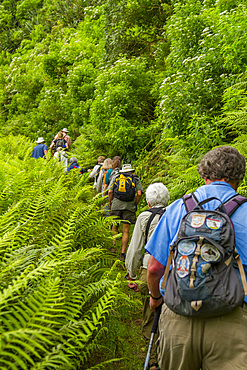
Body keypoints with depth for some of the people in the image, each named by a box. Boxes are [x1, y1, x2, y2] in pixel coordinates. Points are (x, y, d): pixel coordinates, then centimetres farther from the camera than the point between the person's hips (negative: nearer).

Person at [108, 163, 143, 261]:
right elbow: (139, 193, 0)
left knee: (115, 228, 16)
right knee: (125, 231, 2)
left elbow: (110, 192, 4)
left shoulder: (115, 177, 15)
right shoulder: (136, 179, 14)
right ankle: (123, 253, -1)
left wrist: (110, 204, 13)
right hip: (129, 206, 0)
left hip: (116, 205, 1)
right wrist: (135, 205, 10)